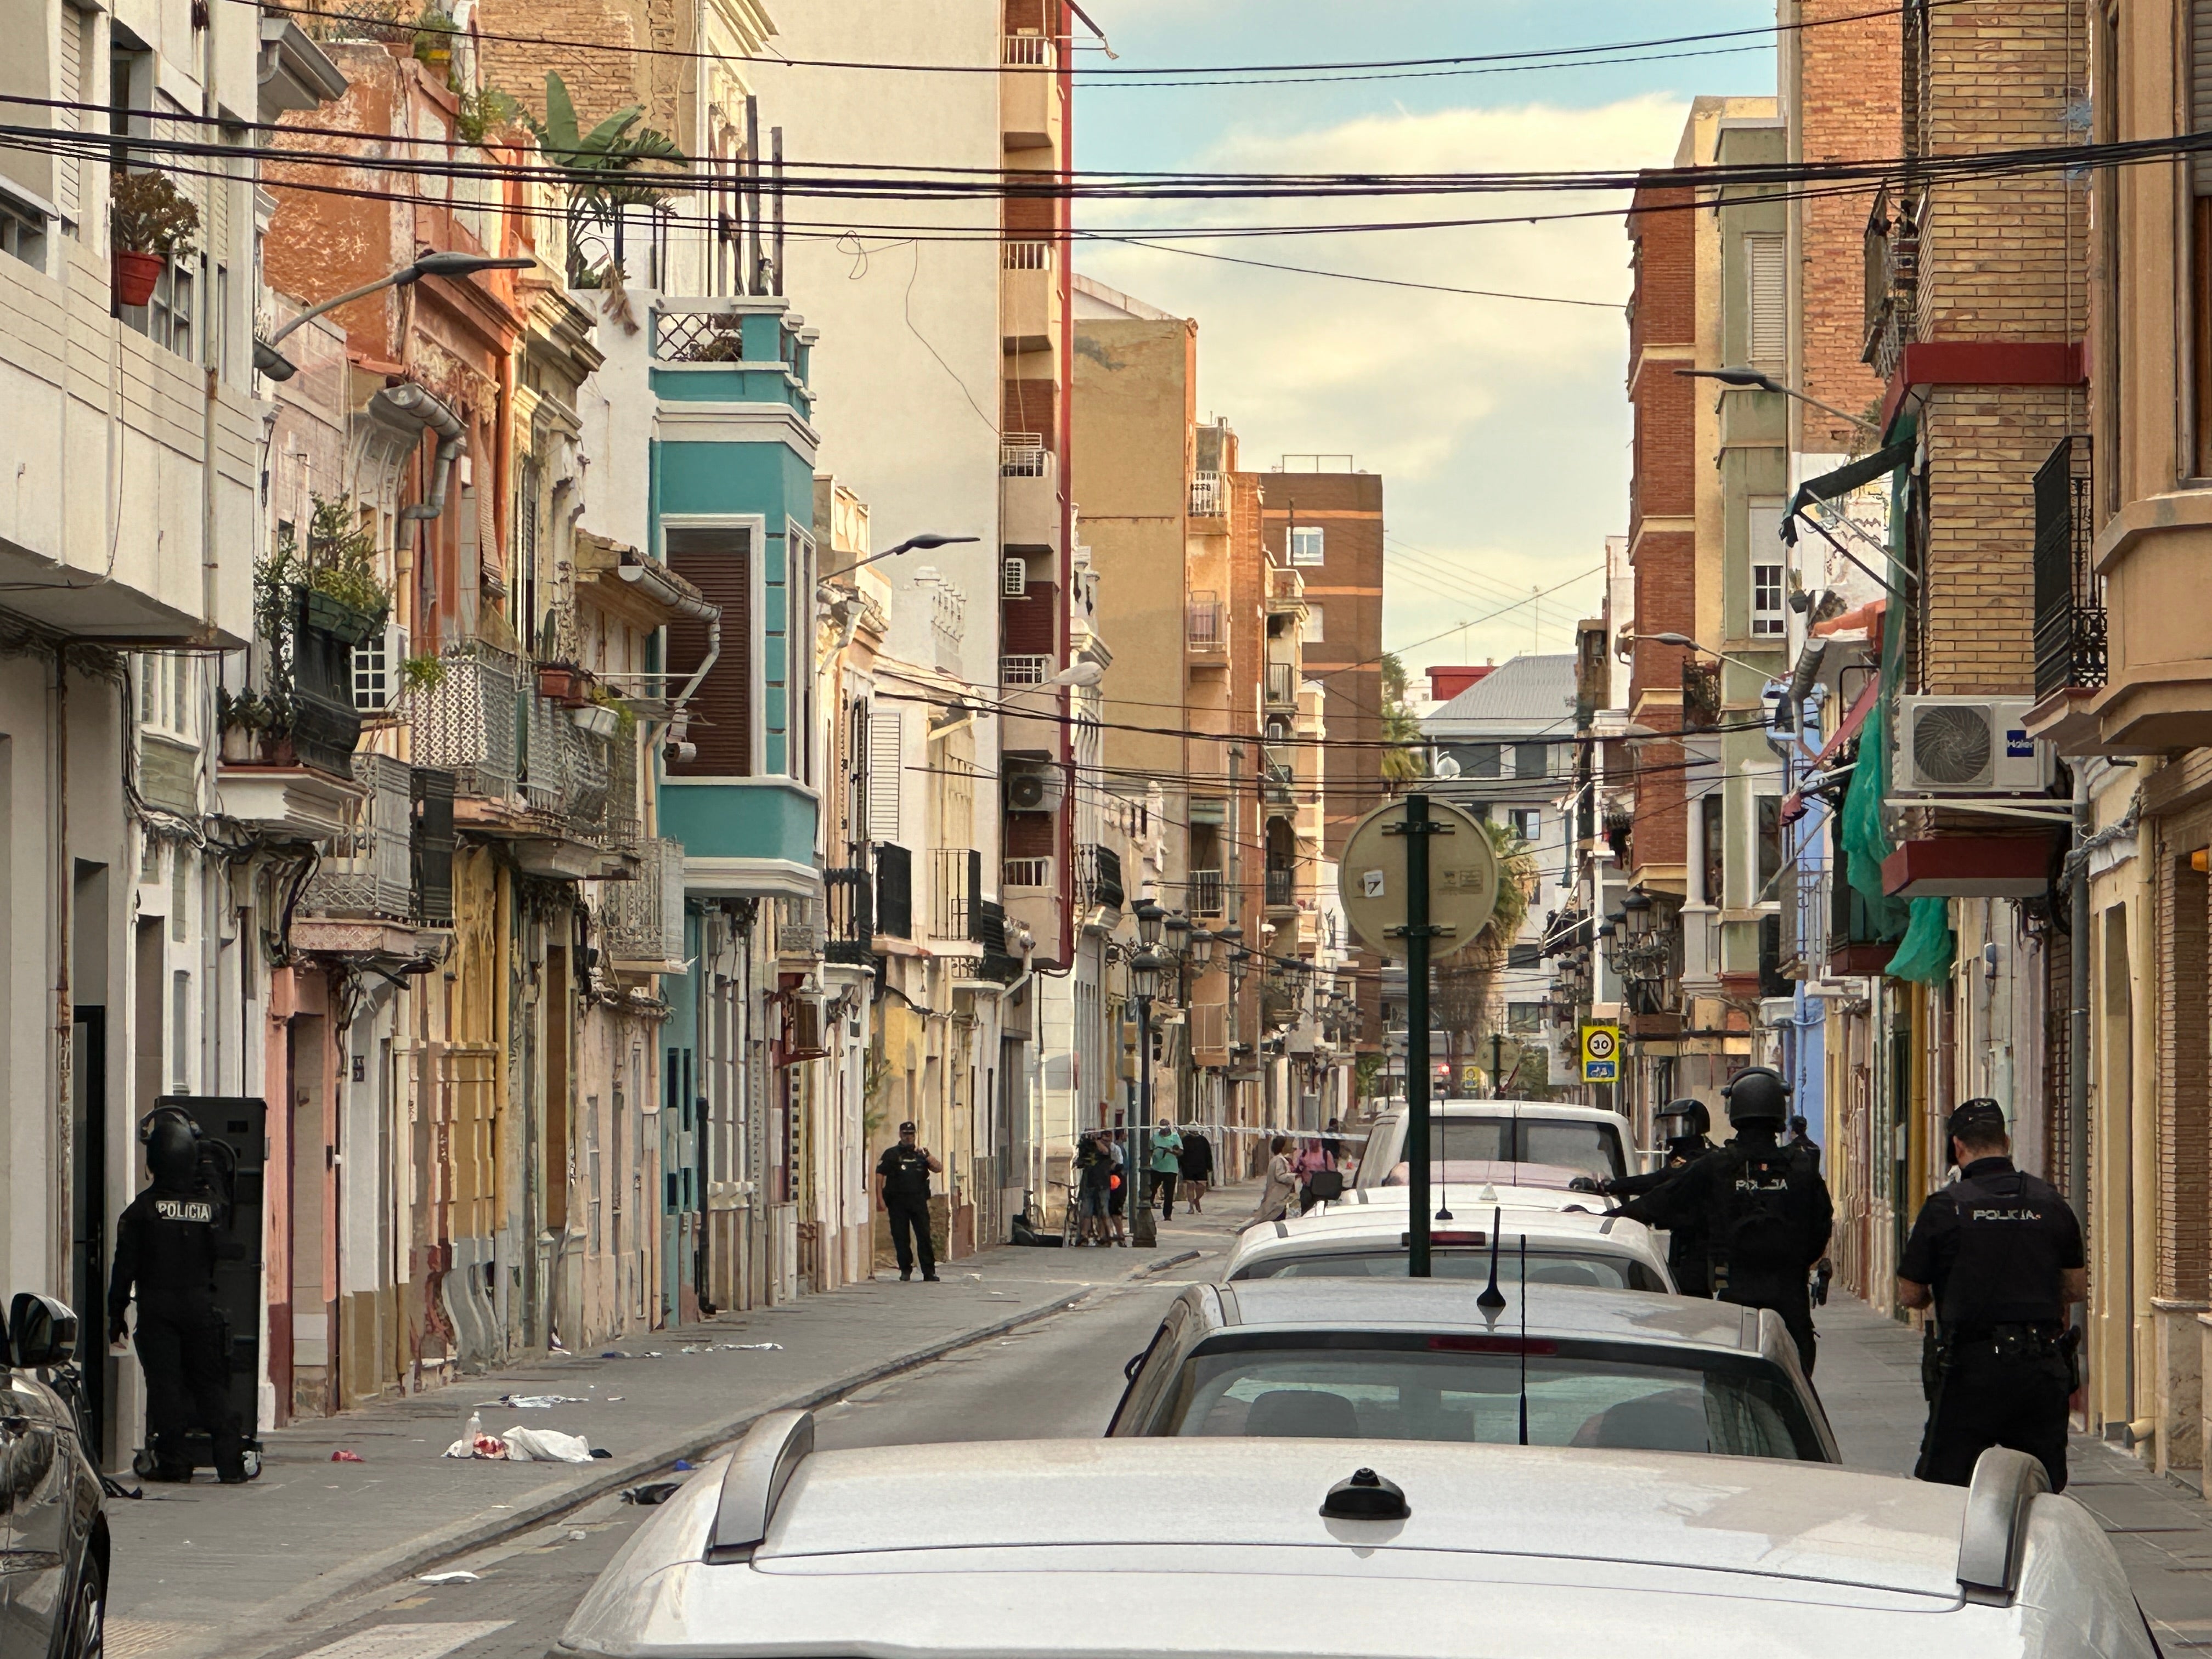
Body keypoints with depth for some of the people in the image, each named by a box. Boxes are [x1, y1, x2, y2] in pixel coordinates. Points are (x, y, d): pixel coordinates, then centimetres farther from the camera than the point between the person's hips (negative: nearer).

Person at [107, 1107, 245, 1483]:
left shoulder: (143, 1207, -7)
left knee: (164, 1383, 2)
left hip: (157, 1307, -2)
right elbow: (227, 1254, 4)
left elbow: (125, 1267, -4)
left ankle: (172, 1462, 0)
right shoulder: (213, 1204, -2)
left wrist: (116, 1315, 2)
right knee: (211, 1384, 7)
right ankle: (229, 1462, 2)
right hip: (201, 1306, 2)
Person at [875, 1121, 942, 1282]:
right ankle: (905, 1270, 13)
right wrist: (880, 1199, -7)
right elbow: (880, 1176, 2)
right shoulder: (891, 1154, 7)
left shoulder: (920, 1154, 14)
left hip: (918, 1200, 1)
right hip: (897, 1201, -1)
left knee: (924, 1236, -5)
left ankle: (929, 1272, -3)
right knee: (900, 1237, 1)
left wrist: (928, 1156, -10)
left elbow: (938, 1169, 6)